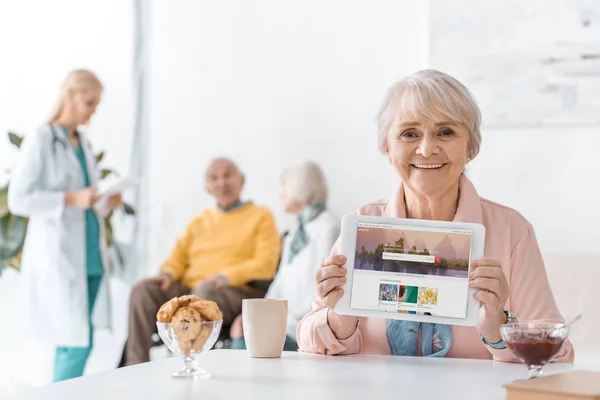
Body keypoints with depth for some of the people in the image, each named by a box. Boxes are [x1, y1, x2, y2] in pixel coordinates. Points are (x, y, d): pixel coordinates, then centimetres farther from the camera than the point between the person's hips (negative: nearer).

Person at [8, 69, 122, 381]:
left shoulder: (84, 144, 15)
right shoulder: (40, 141, -6)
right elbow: (17, 199, -12)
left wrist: (106, 203, 1)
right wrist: (72, 199, -19)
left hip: (90, 258, 7)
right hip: (57, 258, -7)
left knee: (80, 344, 6)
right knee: (75, 344, -10)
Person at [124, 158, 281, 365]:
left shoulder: (260, 216, 11)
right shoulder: (200, 220, 27)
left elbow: (265, 265, -2)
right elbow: (179, 255, 22)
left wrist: (226, 276, -17)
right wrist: (168, 273, -2)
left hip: (235, 292, -5)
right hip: (188, 287, 5)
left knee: (204, 293, -39)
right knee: (143, 290, -22)